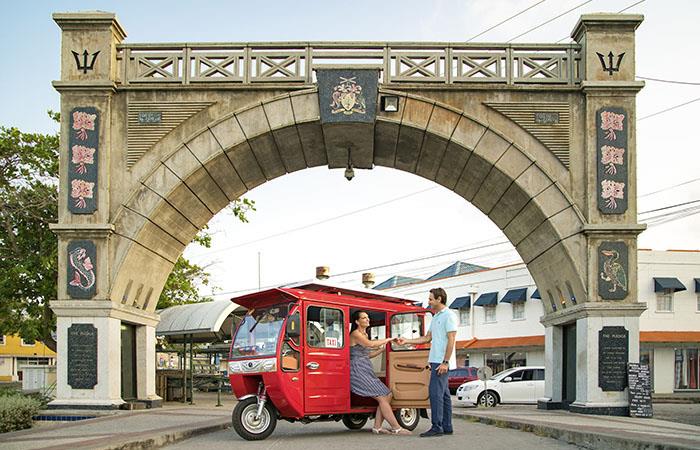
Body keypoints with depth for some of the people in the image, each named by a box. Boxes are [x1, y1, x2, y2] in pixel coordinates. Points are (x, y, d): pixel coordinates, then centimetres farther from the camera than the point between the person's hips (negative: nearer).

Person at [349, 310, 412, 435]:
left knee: (387, 395, 3)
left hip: (367, 372, 10)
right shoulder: (355, 334, -9)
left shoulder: (364, 334, 21)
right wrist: (387, 339, -15)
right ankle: (396, 428, -13)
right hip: (358, 372, -10)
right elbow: (370, 344, -24)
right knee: (382, 398, -14)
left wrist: (383, 348, 12)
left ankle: (377, 427, 4)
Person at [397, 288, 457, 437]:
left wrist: (445, 362, -20)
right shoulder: (436, 317, 20)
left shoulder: (449, 316, -9)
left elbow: (451, 340, -15)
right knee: (443, 393, 10)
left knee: (435, 392, -13)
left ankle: (437, 427, -13)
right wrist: (406, 341, 19)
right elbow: (427, 338, 24)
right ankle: (447, 427, 14)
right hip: (436, 361, 10)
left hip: (442, 362, -10)